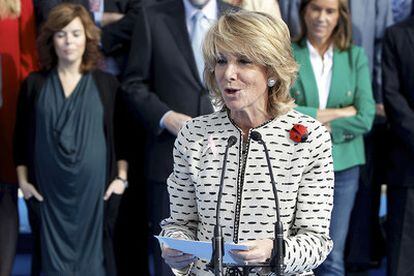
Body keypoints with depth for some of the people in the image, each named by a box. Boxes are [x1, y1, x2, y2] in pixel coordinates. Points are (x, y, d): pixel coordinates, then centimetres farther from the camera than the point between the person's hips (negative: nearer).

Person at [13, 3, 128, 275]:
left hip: (93, 186, -1)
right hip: (49, 188, 1)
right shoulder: (34, 84, 6)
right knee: (55, 253, 3)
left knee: (92, 252, 3)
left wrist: (121, 177, -1)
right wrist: (23, 180, 4)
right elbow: (22, 137, 9)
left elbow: (121, 134, 5)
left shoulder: (107, 83, 4)